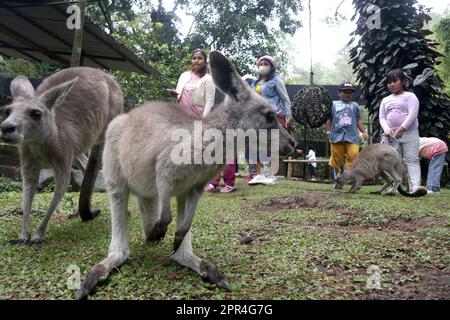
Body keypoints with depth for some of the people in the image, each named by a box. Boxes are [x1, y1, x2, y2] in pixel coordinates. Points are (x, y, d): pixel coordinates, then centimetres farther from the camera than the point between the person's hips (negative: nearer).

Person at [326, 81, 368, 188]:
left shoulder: (354, 105, 19)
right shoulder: (334, 104, 14)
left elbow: (358, 120, 20)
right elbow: (329, 119, 13)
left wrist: (364, 132, 10)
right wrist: (328, 131, 4)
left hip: (352, 136, 1)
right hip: (337, 136, -1)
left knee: (353, 157, -12)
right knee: (336, 160, 3)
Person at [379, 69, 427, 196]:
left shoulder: (410, 96, 2)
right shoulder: (385, 100, 16)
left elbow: (412, 115, -10)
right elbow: (382, 118, 9)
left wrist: (401, 130, -18)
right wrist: (386, 129, -12)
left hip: (409, 133, -4)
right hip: (392, 136, 4)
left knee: (412, 160, -12)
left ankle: (415, 185, -23)